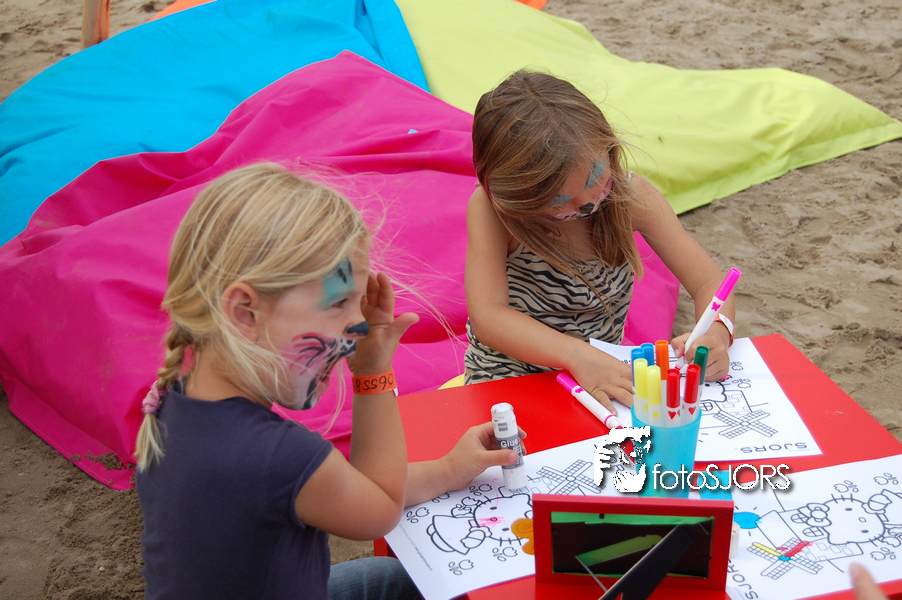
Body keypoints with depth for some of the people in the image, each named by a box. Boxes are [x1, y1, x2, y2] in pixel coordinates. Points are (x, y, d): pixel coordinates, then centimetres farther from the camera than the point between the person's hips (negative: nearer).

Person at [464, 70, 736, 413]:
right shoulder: (490, 209, -18)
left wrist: (716, 332, -31)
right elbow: (487, 316, -28)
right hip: (509, 378, -3)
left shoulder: (631, 194, -9)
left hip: (606, 374, 3)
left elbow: (708, 283, -7)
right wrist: (577, 356, -42)